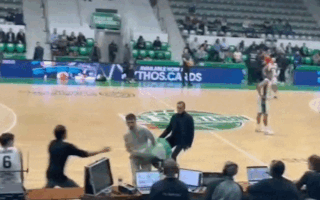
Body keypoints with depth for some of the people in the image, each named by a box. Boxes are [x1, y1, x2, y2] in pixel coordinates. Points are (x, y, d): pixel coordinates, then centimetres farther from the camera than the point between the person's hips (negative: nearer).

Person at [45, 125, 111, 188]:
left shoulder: (52, 144, 3)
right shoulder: (67, 146, -15)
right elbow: (84, 154, -10)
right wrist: (101, 151, -2)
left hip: (49, 175, 7)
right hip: (59, 176, -7)